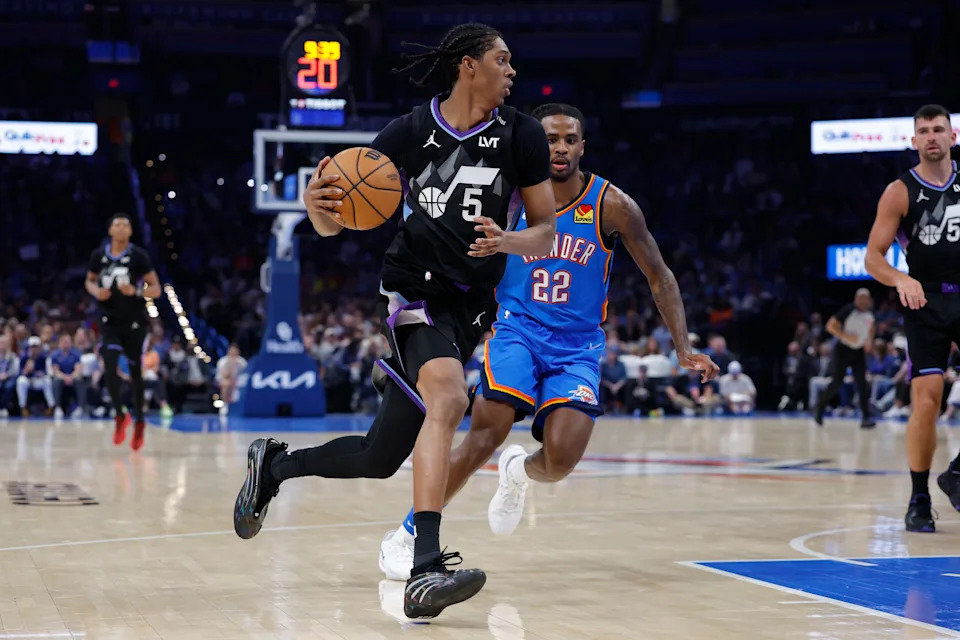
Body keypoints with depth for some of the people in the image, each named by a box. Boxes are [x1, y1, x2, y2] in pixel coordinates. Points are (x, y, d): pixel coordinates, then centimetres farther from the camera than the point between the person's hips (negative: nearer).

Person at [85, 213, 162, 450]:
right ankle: (120, 415, 6)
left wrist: (135, 291, -26)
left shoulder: (139, 256, -10)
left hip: (134, 322, -2)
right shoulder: (98, 255, -1)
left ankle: (139, 422, 22)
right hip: (110, 321, 2)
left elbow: (156, 289, -8)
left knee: (135, 371, 6)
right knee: (109, 367, -14)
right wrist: (97, 291, -7)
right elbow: (89, 281, 16)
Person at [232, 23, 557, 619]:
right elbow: (333, 224, 0)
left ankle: (274, 464, 37)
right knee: (448, 397, -35)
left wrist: (506, 240, -20)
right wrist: (317, 201, -24)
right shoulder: (410, 132, -5)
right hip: (415, 288, -4)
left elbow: (546, 233, 3)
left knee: (378, 460, 8)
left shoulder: (522, 135, 0)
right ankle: (425, 572, -42)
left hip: (472, 305, 4)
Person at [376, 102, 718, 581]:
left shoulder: (612, 206, -6)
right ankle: (408, 535, -11)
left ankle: (519, 471, 20)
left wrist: (683, 348, -6)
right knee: (486, 434, -24)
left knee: (561, 459, -20)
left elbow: (659, 277, 1)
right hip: (517, 330, 0)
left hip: (577, 344, 0)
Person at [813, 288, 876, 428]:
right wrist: (846, 336, -26)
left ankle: (865, 418, -9)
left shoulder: (870, 315, 0)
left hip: (859, 351, 4)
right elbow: (830, 326, -16)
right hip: (843, 349, -4)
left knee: (862, 383, -7)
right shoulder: (848, 310, -17)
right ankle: (819, 408, 20)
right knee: (836, 382, -3)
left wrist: (869, 341, 7)